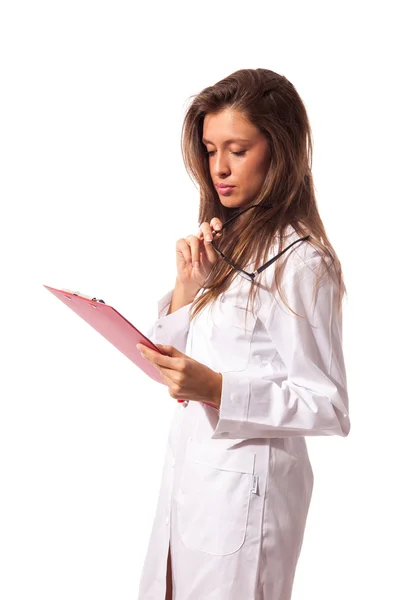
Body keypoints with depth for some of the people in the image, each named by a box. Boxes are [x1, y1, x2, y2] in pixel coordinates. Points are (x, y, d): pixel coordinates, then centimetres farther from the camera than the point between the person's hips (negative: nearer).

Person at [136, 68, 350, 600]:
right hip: (189, 468, 8)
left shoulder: (300, 261, -17)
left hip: (246, 482, -8)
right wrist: (186, 286, -6)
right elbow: (172, 357, 11)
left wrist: (215, 389, -27)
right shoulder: (227, 240, 8)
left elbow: (328, 407, -17)